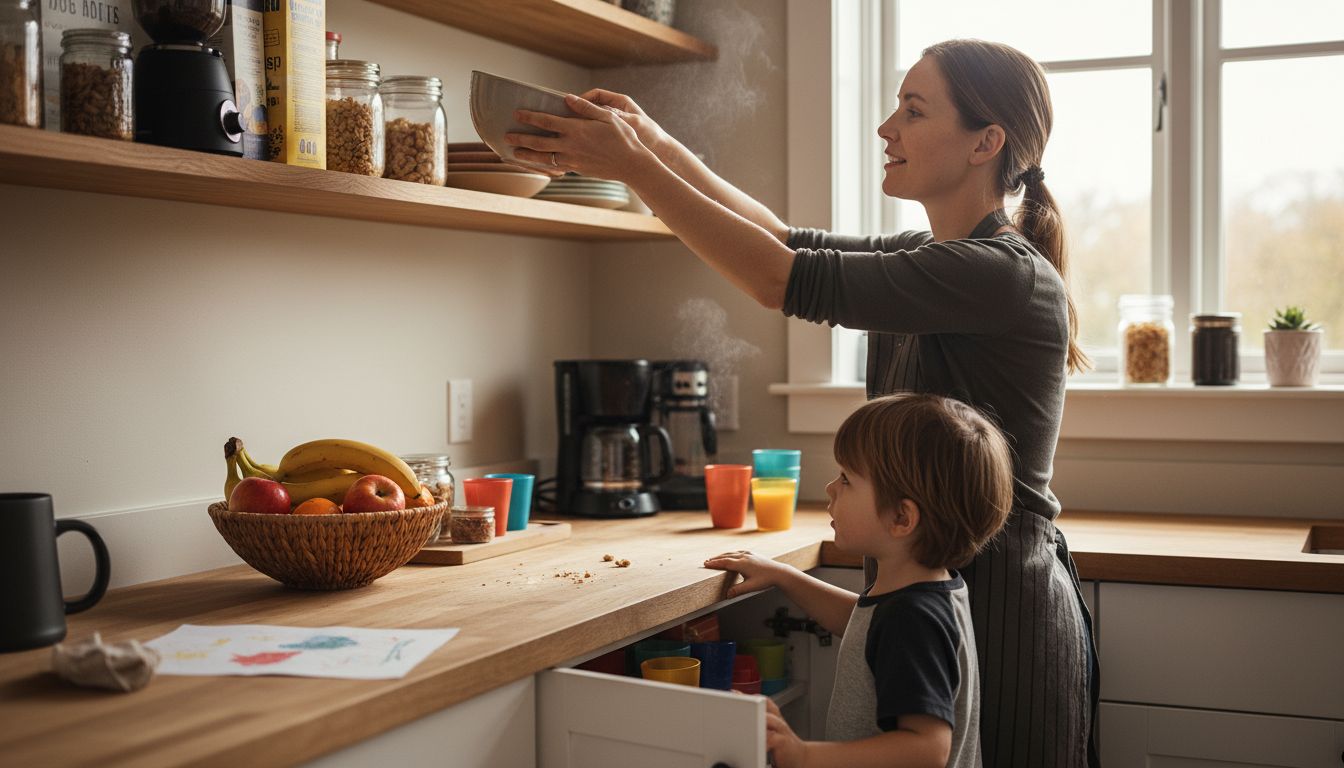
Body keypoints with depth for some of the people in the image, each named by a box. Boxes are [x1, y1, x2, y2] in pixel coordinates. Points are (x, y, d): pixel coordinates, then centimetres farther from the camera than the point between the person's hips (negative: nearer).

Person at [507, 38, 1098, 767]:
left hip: (998, 606, -8)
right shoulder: (927, 256, 9)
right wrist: (652, 140, 2)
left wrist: (633, 164, -20)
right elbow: (786, 236, 12)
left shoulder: (1006, 275, -20)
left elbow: (785, 280, -24)